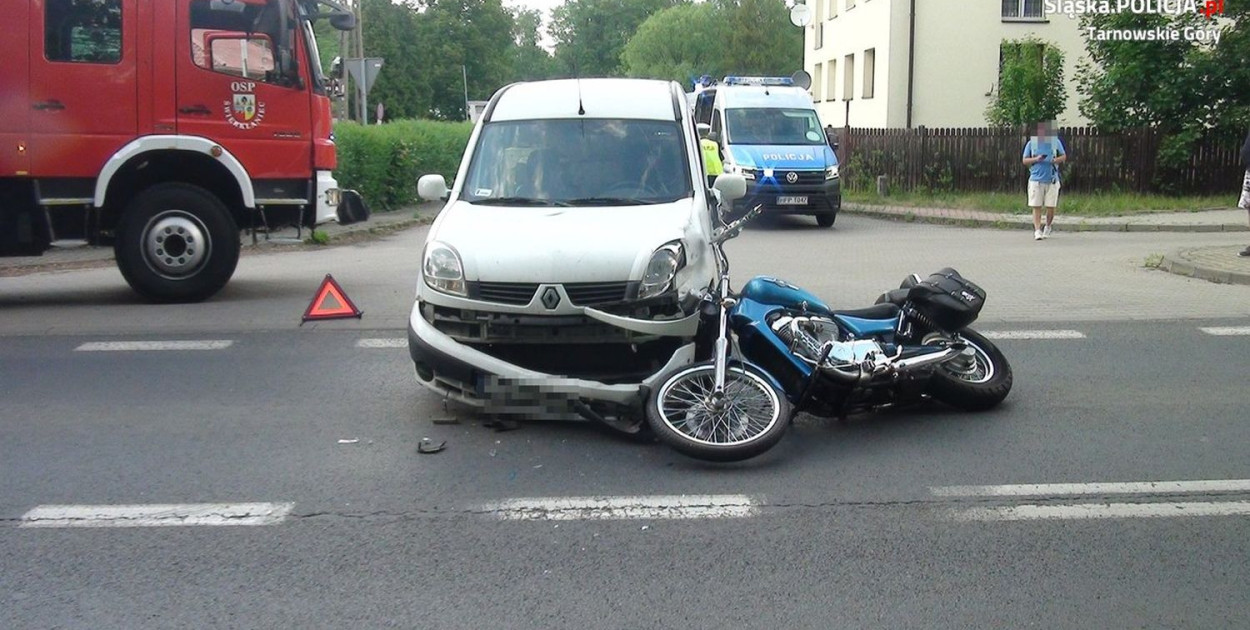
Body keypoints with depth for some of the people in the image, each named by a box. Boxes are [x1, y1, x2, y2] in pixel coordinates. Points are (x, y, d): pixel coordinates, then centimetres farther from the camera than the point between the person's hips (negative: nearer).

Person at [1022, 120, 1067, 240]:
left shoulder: (1055, 142, 8)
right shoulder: (1031, 143, 6)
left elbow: (1064, 156, 12)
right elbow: (1024, 160, 6)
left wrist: (1056, 160, -10)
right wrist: (1036, 159, -12)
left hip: (1052, 180, 1)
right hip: (1036, 180, -1)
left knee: (1051, 207, 3)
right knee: (1036, 207, -6)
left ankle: (1047, 227, 24)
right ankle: (1037, 230, -5)